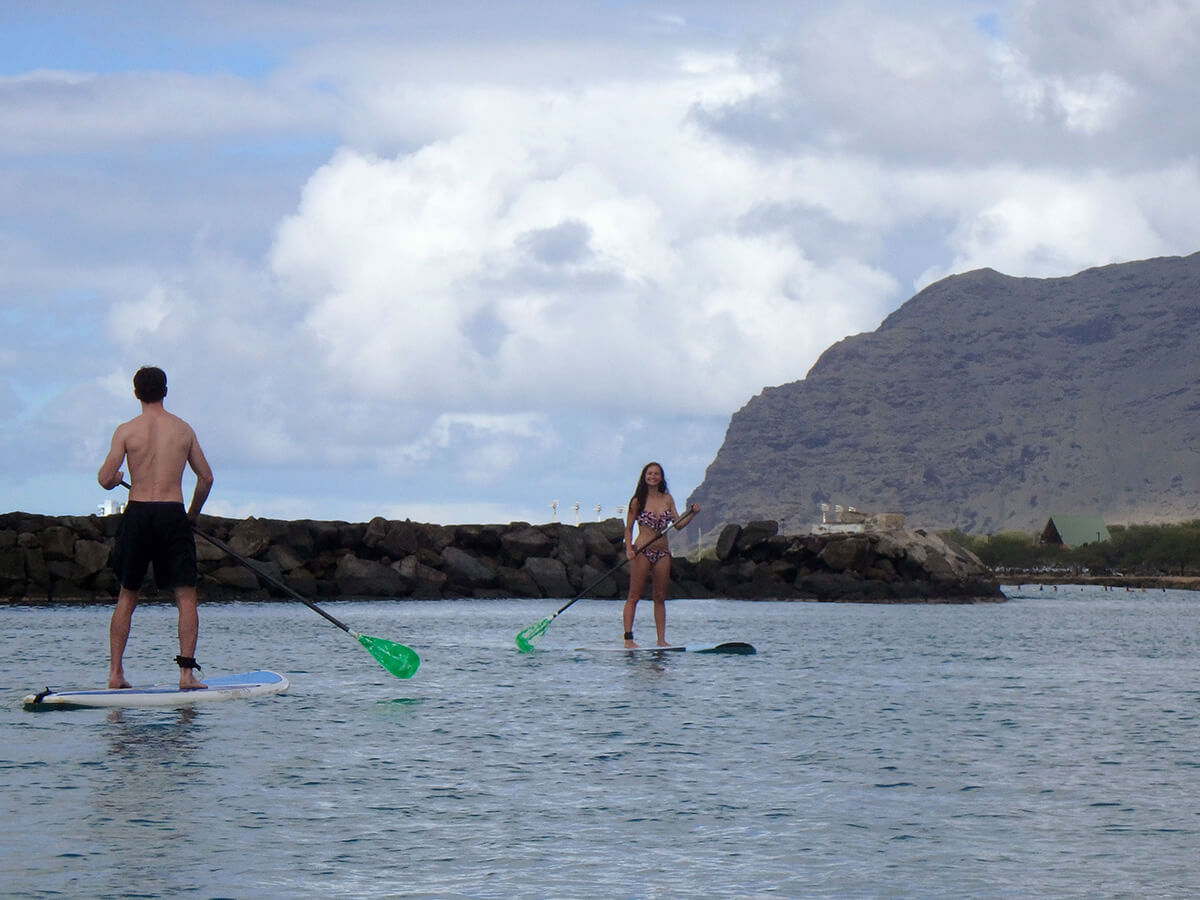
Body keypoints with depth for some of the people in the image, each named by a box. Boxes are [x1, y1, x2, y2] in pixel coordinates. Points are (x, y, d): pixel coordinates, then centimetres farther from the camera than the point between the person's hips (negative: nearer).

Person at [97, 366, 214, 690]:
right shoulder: (183, 429, 5)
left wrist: (116, 479, 18)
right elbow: (206, 478, 7)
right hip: (172, 514, -1)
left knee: (127, 596, 13)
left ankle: (115, 672, 8)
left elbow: (105, 479, -7)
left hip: (137, 515, 1)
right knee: (186, 596, 2)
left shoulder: (126, 431, -1)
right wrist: (193, 513, 22)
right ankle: (186, 672, -9)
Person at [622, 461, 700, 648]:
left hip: (662, 553, 5)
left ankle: (661, 639, 8)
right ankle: (628, 638, -6)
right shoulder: (638, 500, -1)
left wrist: (692, 513, -7)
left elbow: (678, 524, 9)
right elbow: (628, 528, 0)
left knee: (660, 598, 6)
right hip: (642, 551, -4)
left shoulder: (667, 499, 11)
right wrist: (629, 549, -15)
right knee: (634, 597, -5)